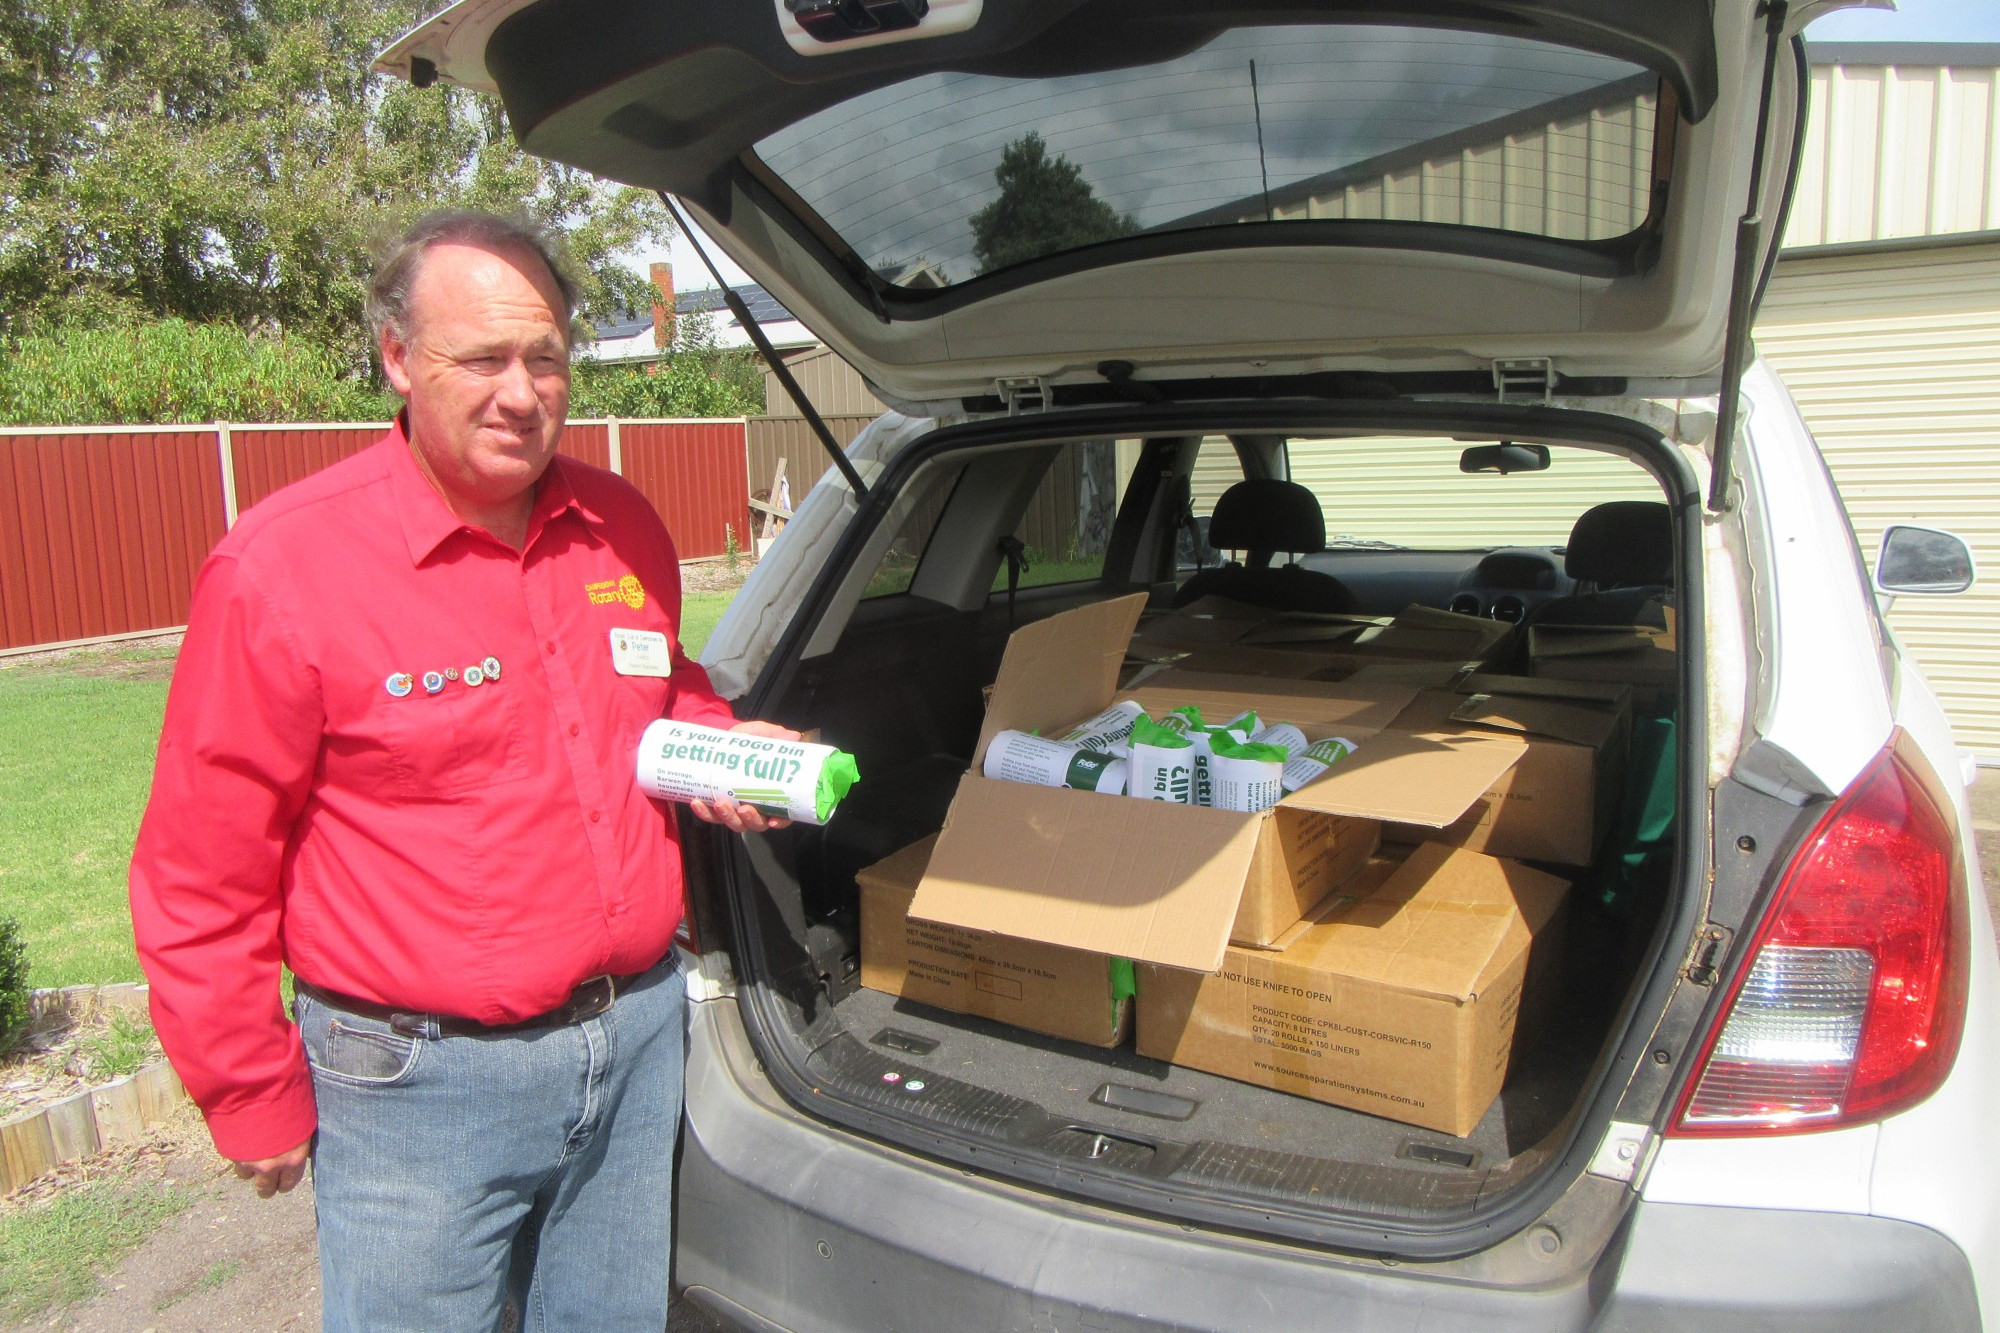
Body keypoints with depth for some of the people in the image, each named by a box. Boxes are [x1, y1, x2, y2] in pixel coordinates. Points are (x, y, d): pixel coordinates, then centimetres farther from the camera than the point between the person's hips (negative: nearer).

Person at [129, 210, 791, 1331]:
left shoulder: (625, 528, 1)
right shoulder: (284, 567, -15)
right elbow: (200, 881, -9)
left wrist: (719, 744, -2)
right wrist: (258, 1104, -3)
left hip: (641, 1034, 5)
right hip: (423, 1081, -5)